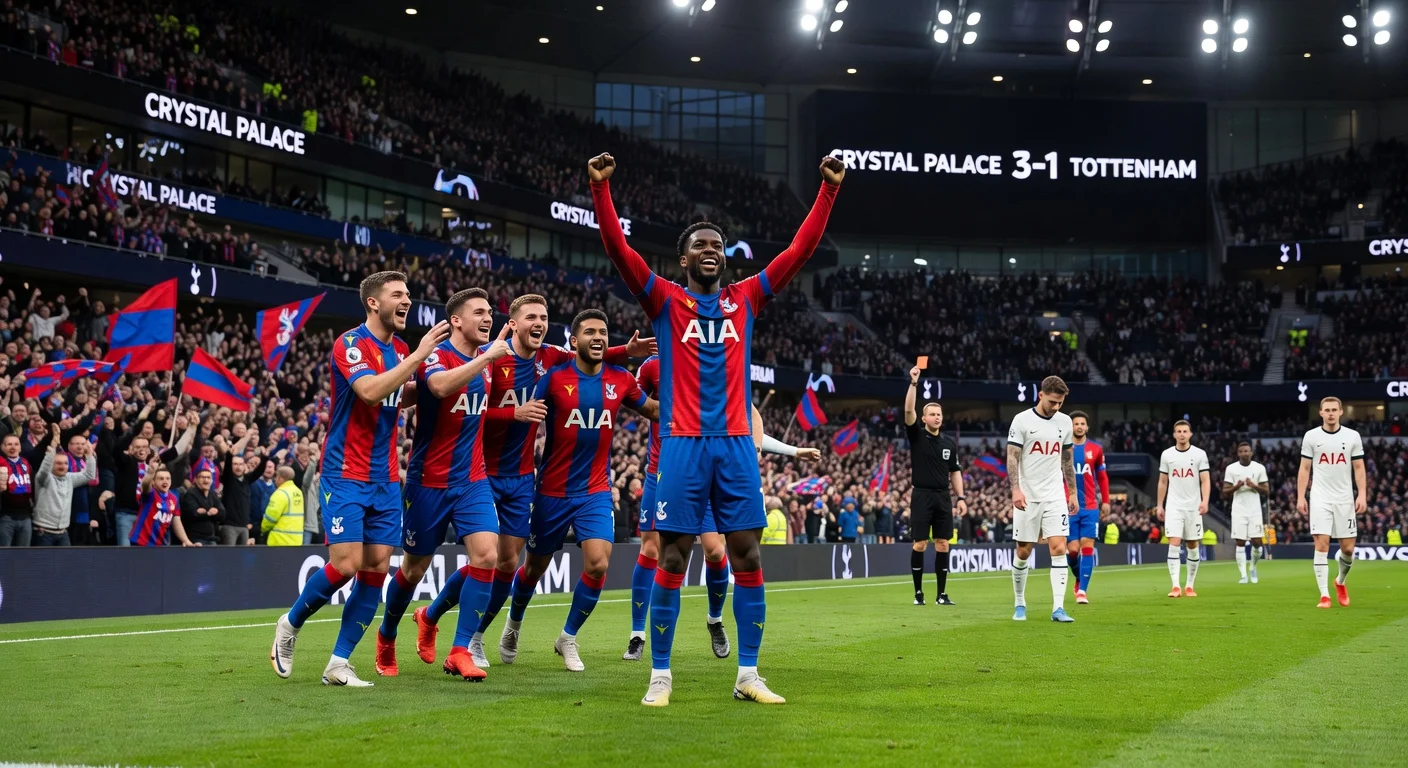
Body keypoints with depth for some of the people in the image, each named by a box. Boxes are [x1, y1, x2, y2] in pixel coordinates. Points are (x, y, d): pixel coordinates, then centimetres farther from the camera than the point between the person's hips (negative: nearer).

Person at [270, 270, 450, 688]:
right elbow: (370, 390, -28)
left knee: (377, 569, 1)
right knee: (345, 564, -12)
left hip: (385, 480, 7)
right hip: (346, 476, -7)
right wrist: (418, 355, -25)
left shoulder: (401, 349, 11)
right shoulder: (350, 344, -11)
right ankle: (290, 624, 15)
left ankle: (338, 664, 8)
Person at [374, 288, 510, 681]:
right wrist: (487, 356, -36)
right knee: (414, 568, 9)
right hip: (429, 482, -5)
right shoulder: (435, 357, -15)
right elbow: (441, 385, -39)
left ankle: (460, 652, -6)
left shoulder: (485, 359, 5)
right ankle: (386, 637, 35)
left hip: (473, 480, 5)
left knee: (486, 556, -14)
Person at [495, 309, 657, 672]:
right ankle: (514, 623, 45)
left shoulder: (620, 380, -1)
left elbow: (653, 409, 16)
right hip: (553, 492, -2)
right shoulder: (555, 378, -11)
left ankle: (568, 638, 7)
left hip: (596, 492, 2)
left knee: (598, 564, -15)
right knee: (535, 567, 13)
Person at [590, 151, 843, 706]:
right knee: (672, 558, -3)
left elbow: (801, 250, 11)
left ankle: (748, 674, 8)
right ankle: (660, 675, 5)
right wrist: (600, 189, -18)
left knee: (747, 556, 2)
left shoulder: (745, 299, 13)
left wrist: (829, 190, 6)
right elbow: (619, 250, -7)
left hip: (736, 443, 3)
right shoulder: (665, 300, 5)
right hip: (683, 444, -3)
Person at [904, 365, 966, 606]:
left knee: (943, 545, 3)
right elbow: (908, 410, -15)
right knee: (920, 544, -4)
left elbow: (955, 471, 15)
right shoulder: (916, 435, 0)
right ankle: (918, 592, 5)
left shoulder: (950, 443, 10)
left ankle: (941, 594, 7)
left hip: (943, 497, 3)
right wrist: (913, 383, -24)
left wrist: (960, 497, 7)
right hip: (922, 496, -3)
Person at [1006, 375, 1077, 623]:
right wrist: (1016, 489, -20)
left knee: (1059, 548, -9)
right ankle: (1020, 604, 21)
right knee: (1023, 552, 4)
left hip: (1055, 496, 3)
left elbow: (1067, 459, 16)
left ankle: (1058, 608, -9)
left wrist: (1073, 492, 14)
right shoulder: (1022, 420, -6)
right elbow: (1012, 457, -8)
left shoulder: (1064, 421, 7)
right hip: (1028, 497, -3)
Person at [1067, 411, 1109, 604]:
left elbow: (1102, 477, 14)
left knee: (1087, 546, -7)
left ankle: (1082, 591, -4)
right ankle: (1079, 578, 27)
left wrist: (1106, 501, 9)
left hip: (1090, 507, 1)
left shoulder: (1096, 449, 6)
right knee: (1072, 549, -3)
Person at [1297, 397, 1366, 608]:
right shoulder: (1311, 436, 2)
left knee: (1348, 549, 2)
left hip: (1345, 500, 1)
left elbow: (1359, 468, 6)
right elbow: (1304, 469, 5)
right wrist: (1300, 497, -2)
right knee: (1321, 545, -10)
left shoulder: (1352, 436, 4)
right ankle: (1324, 595, -6)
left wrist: (1362, 494, -5)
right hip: (1320, 499, -1)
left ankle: (1340, 582, 32)